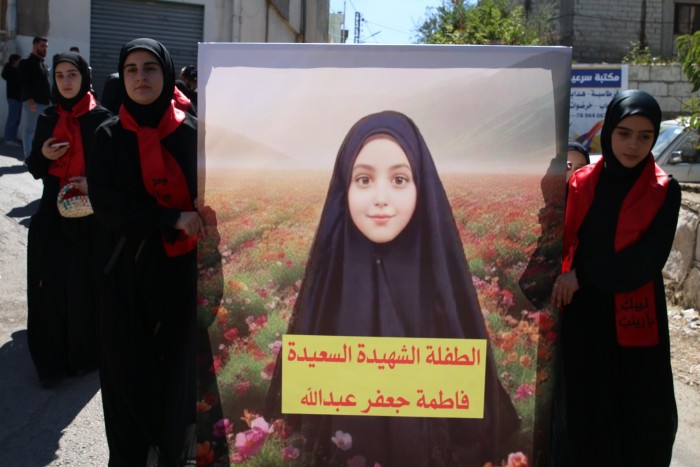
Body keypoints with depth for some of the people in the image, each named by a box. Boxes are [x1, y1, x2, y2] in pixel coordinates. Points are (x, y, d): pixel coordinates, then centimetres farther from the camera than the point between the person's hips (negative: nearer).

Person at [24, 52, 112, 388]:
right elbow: (35, 169, 13)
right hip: (52, 212, 3)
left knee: (85, 282, 1)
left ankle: (85, 353, 18)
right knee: (51, 283, 1)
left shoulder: (101, 118, -3)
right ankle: (52, 359, 12)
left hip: (90, 213, -3)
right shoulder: (47, 119, 9)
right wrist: (43, 155, -9)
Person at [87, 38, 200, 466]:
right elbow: (105, 202, -9)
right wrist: (174, 219, -17)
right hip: (129, 268, 1)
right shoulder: (109, 136, 1)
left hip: (183, 267, 0)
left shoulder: (193, 131, 0)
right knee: (128, 367, 5)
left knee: (178, 364, 8)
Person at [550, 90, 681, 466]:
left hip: (635, 318, -1)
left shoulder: (664, 192, -3)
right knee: (583, 417, 8)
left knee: (638, 421, 7)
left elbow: (647, 261, -12)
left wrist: (582, 275, -14)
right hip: (583, 315, 2)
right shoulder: (581, 184, 3)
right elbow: (564, 243, 5)